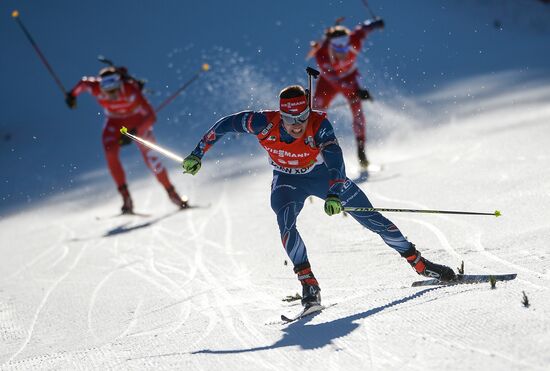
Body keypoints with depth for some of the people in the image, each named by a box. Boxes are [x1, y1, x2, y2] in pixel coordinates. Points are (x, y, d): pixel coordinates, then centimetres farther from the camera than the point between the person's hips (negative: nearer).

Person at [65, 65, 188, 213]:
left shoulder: (131, 91, -38)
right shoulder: (96, 89, -30)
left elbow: (151, 116, -39)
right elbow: (83, 82, -5)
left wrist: (134, 132, -49)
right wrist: (72, 95, 12)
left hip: (138, 120, -3)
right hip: (115, 122, 3)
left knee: (149, 155, -16)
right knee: (110, 154, -21)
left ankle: (172, 193, -2)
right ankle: (126, 198, -16)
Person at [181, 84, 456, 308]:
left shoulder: (319, 125, -33)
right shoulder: (264, 123, -29)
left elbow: (335, 159, -45)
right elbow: (224, 124, -16)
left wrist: (334, 195, -61)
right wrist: (197, 154, -12)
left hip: (323, 175, -1)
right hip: (287, 182, 1)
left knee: (371, 219, -6)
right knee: (285, 222, -31)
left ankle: (419, 263, 9)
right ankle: (309, 285, -28)